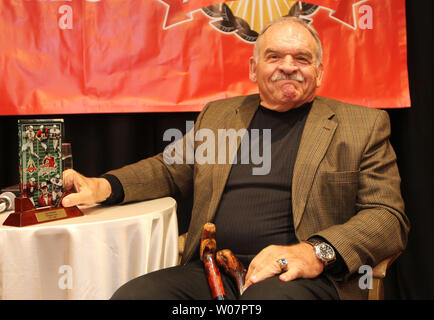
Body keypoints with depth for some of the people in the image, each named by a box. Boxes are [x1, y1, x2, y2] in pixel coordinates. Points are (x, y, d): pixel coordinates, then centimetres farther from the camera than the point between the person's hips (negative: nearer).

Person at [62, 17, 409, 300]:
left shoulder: (364, 124, 9)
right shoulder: (218, 114, 20)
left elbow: (389, 216, 2)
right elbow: (169, 169, 28)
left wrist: (316, 252, -17)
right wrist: (104, 186, 8)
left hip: (301, 278, -4)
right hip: (211, 272, 4)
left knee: (269, 295, -38)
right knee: (131, 294, -23)